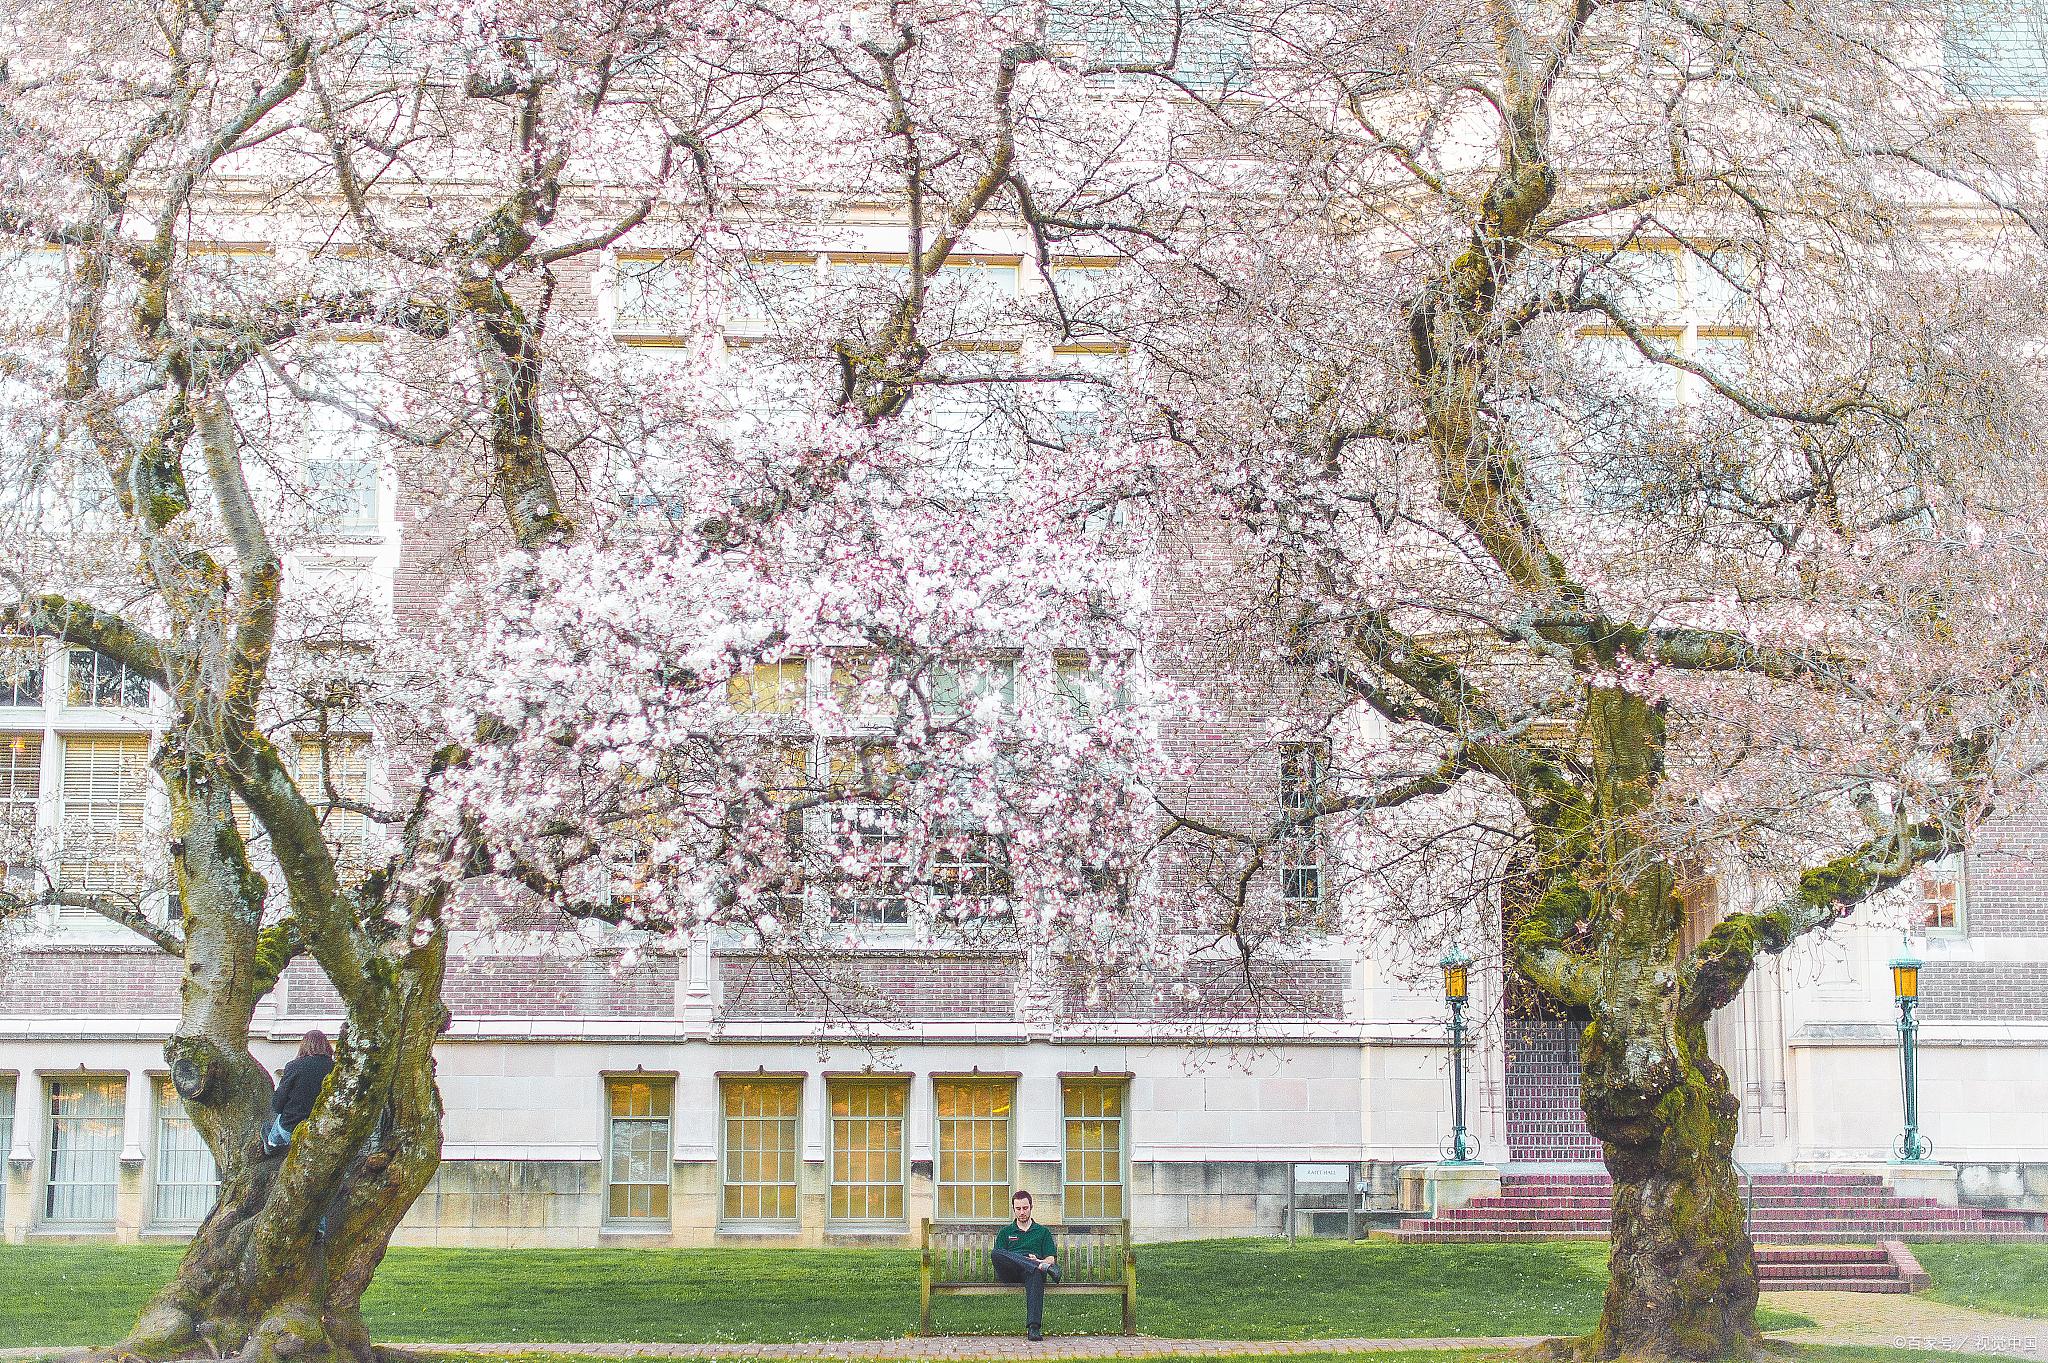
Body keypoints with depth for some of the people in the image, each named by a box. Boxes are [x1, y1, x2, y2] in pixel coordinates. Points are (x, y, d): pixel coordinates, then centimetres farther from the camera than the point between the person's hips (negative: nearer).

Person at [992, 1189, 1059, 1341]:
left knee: (1036, 1274, -43)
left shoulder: (1043, 1232, 25)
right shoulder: (1005, 1232, 27)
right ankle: (1043, 1267, -44)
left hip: (1029, 1273, -1)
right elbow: (999, 1256, 12)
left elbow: (1051, 1259, 15)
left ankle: (1034, 1327, -57)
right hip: (1008, 1275, 1)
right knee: (996, 1253, -34)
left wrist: (1038, 1261, -10)